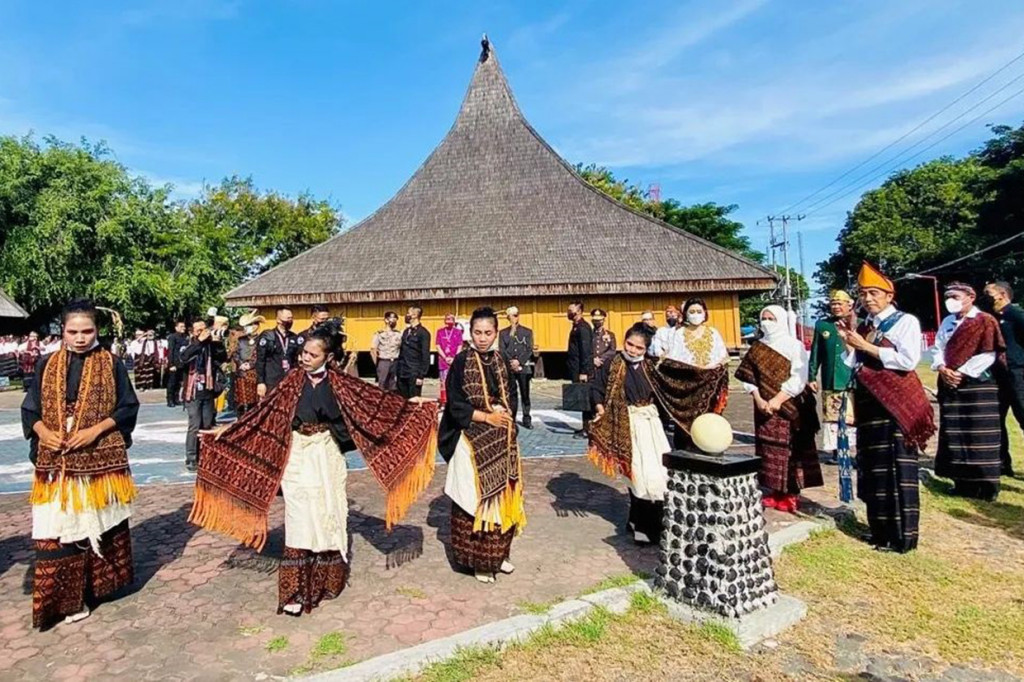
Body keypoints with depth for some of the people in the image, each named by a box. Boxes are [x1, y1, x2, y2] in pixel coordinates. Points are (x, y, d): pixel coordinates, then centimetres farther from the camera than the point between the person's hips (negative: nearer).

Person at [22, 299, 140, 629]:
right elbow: (29, 409, 9)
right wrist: (43, 433, -10)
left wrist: (96, 430, -15)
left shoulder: (111, 363, 0)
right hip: (56, 463, 2)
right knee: (58, 529, 0)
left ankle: (98, 582, 29)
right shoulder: (47, 364, 6)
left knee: (99, 524, 9)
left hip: (101, 460, -1)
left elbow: (128, 408, -1)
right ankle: (65, 598, 11)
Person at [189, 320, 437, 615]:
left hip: (327, 455, 1)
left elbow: (372, 398, -1)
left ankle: (326, 579, 28)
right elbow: (265, 409, -3)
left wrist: (408, 405, -4)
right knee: (301, 520, -1)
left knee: (328, 515, 10)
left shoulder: (338, 381, -4)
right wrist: (228, 431, -6)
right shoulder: (293, 379, -5)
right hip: (299, 455, -1)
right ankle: (296, 591, 9)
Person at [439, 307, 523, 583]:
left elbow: (513, 398, 10)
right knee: (474, 498, 0)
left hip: (502, 441, 5)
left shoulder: (502, 361, 7)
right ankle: (478, 559, 15)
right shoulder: (461, 362, -7)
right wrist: (487, 416, -14)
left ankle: (498, 553, 26)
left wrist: (504, 414, -9)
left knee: (501, 496, 11)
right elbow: (455, 405, -9)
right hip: (472, 441, -5)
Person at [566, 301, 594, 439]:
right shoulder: (576, 327, 15)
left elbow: (586, 350, -20)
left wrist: (583, 372, -22)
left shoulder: (583, 328, -14)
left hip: (581, 370, -9)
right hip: (576, 370, 9)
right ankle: (586, 427, 19)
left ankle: (587, 429, 1)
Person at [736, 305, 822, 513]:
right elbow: (748, 376, 5)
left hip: (790, 406, -4)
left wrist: (778, 400, -18)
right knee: (768, 448, 6)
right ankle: (775, 492, 16)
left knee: (790, 449, -3)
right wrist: (758, 399, -9)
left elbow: (799, 378, -12)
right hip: (764, 406, 4)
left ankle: (791, 494, 5)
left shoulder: (794, 345, -4)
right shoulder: (757, 348, 9)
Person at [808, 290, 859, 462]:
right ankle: (833, 450, 18)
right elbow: (815, 353, 11)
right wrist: (812, 376, 9)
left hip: (853, 381, -2)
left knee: (853, 419, -3)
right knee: (830, 418, 8)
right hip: (830, 382, 2)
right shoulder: (822, 325, 9)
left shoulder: (858, 325, 3)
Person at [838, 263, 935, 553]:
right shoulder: (862, 327, 13)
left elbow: (908, 360, -18)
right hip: (868, 403, 7)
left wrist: (866, 347, -15)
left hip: (897, 404, -7)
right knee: (872, 468, 12)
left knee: (897, 469, -1)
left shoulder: (905, 321, -5)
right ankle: (880, 530, 24)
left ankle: (902, 535, 9)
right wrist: (848, 345, -2)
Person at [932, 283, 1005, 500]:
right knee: (954, 434, 7)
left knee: (979, 435, -4)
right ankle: (963, 483, 16)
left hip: (977, 385, -6)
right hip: (949, 384, 6)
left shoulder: (985, 321, -4)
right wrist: (942, 368, -8)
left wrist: (961, 373, -14)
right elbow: (937, 348, 11)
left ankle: (986, 485, 6)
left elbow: (988, 354, -11)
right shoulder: (947, 322, 14)